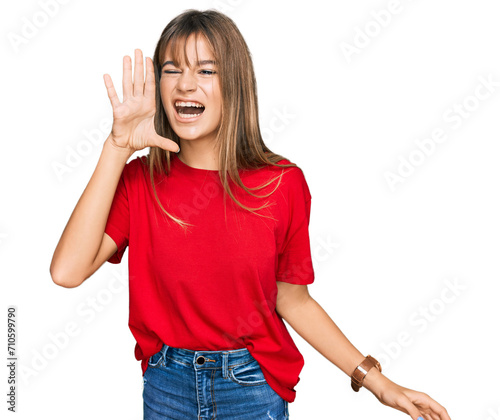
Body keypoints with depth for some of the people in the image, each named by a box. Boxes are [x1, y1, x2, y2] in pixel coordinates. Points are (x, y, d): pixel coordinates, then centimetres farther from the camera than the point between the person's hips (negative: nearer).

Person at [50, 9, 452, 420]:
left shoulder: (282, 184, -13)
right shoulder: (139, 179, -9)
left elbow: (292, 300, -3)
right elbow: (67, 270, -22)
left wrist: (375, 380, -7)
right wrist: (117, 149, -22)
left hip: (254, 387, -1)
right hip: (167, 385, 2)